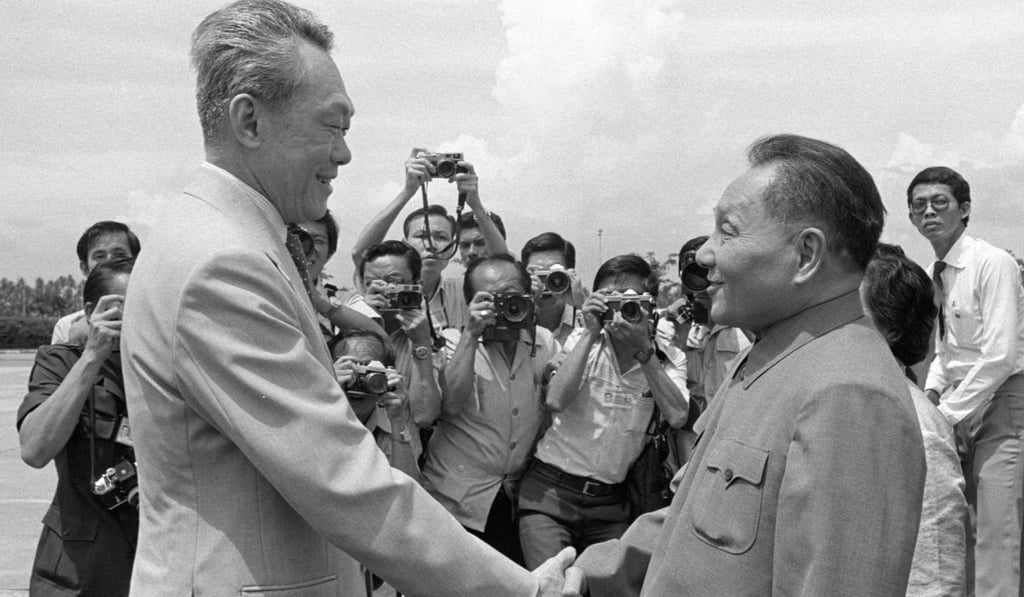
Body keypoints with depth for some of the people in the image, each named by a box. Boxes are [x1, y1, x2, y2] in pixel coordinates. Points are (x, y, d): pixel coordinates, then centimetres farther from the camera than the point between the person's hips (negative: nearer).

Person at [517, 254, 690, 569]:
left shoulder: (665, 360, 2)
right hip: (550, 490, -1)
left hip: (611, 500, 2)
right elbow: (555, 401, -17)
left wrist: (644, 349, -19)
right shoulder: (582, 342, 0)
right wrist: (590, 334, -17)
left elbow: (677, 417, -17)